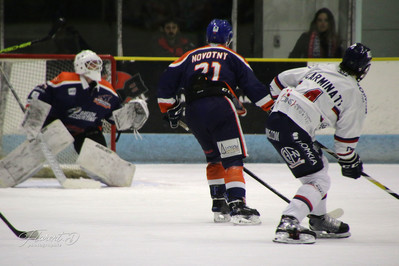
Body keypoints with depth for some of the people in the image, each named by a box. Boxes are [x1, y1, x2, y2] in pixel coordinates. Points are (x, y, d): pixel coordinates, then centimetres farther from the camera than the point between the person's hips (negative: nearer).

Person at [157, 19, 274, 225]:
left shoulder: (191, 57, 25)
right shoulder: (232, 57, 17)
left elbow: (167, 82, 19)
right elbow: (251, 85, 10)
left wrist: (170, 109, 27)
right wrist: (272, 107, 15)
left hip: (193, 114, 4)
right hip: (220, 107, -4)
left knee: (214, 157, 22)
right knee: (233, 159, -6)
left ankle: (219, 206, 20)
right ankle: (237, 205, -22)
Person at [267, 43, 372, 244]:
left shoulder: (321, 69, 16)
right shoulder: (355, 95, -1)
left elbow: (280, 81, 21)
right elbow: (346, 136, 3)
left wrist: (281, 104, 36)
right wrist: (350, 162, 20)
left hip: (276, 115, 9)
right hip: (292, 131, -9)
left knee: (320, 165, 26)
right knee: (319, 180, -5)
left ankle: (319, 220, 37)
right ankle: (287, 225, -23)